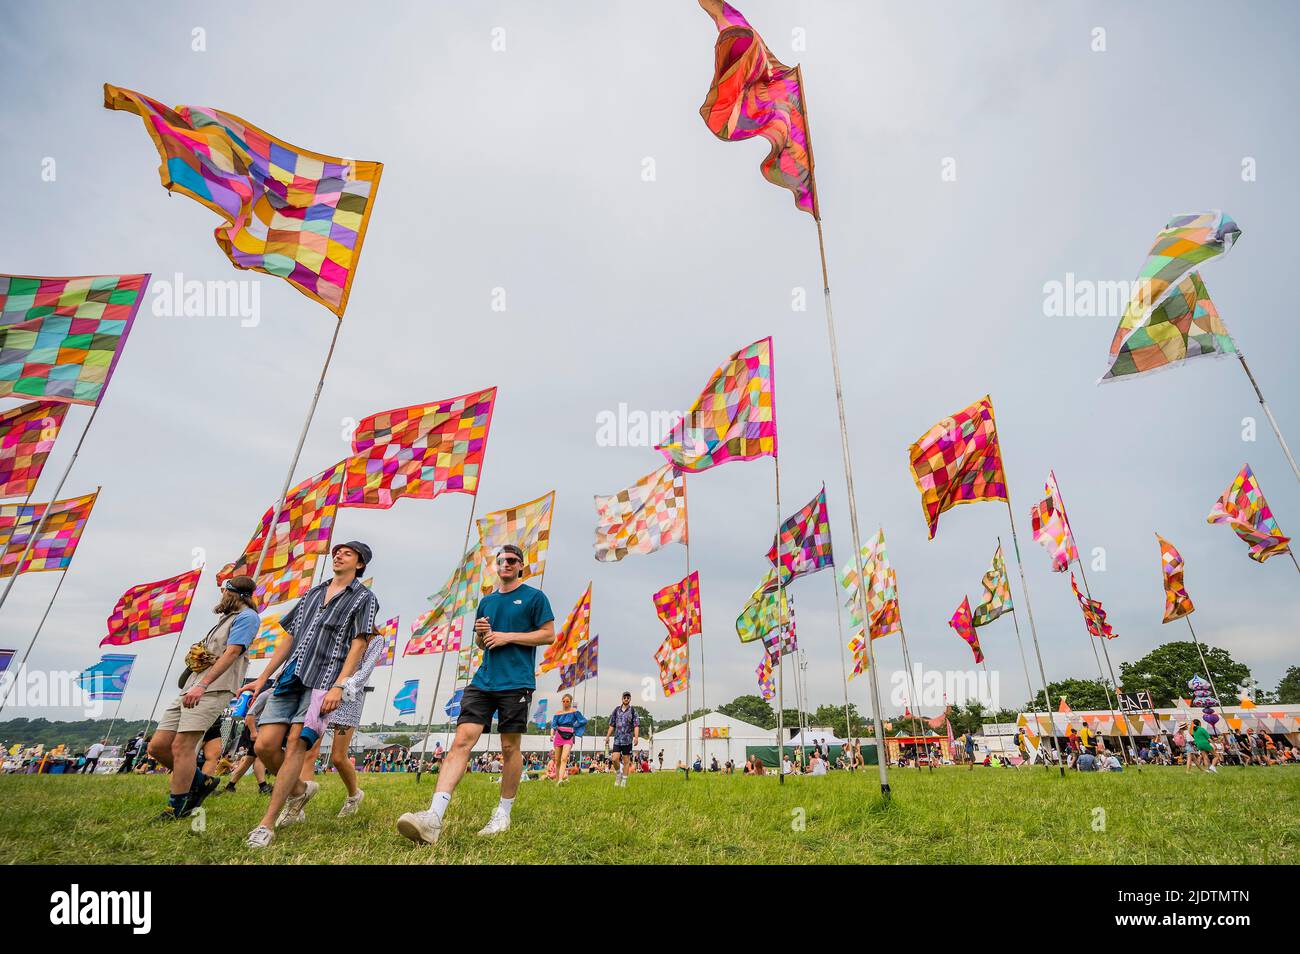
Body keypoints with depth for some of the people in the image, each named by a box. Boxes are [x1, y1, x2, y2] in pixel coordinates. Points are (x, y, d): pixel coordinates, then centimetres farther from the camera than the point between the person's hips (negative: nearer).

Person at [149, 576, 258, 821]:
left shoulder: (247, 616, -4)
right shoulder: (227, 618, 27)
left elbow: (232, 652, -15)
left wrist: (202, 685, -22)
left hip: (213, 689, -10)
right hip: (190, 690, 10)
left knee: (182, 746, -12)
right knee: (157, 746, 7)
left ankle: (176, 809, 0)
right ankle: (201, 782, 20)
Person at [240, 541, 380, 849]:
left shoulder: (364, 598, 3)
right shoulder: (312, 593, 22)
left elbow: (358, 645, -6)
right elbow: (290, 638, 23)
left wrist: (338, 686, -16)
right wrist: (262, 678, 17)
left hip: (323, 681, -6)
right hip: (290, 678, 6)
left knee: (295, 743, -13)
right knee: (264, 745, -2)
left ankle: (267, 824, -2)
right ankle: (300, 790, 24)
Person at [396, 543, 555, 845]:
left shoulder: (534, 597, 2)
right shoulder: (486, 602, 18)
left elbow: (549, 635, -4)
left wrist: (508, 636, -9)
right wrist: (481, 634, 2)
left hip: (516, 683, -4)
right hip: (483, 681, 5)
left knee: (510, 747, 3)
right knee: (462, 739, -8)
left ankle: (503, 813, 20)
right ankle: (434, 816, -14)